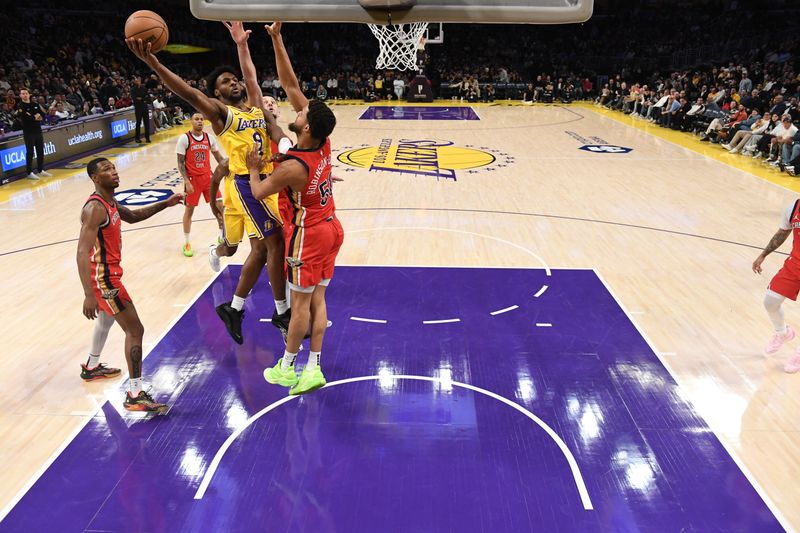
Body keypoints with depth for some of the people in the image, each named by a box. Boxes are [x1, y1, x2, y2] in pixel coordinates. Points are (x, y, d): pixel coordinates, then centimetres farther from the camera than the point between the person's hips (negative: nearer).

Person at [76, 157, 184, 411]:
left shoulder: (109, 202, 6)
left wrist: (165, 203, 17)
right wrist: (89, 295, -38)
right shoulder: (95, 209, -24)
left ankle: (92, 367, 54)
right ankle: (135, 395, -5)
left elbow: (132, 216, 27)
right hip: (103, 277, -11)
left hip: (107, 272, 11)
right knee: (135, 330, -10)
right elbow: (82, 253, -31)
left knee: (107, 319, 33)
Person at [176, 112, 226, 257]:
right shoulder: (184, 139, -9)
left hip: (207, 176, 4)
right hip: (192, 179, -4)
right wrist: (187, 182, -16)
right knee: (189, 210, 5)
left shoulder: (209, 137, 2)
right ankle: (187, 243, 17)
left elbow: (219, 157, 11)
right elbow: (180, 163, -9)